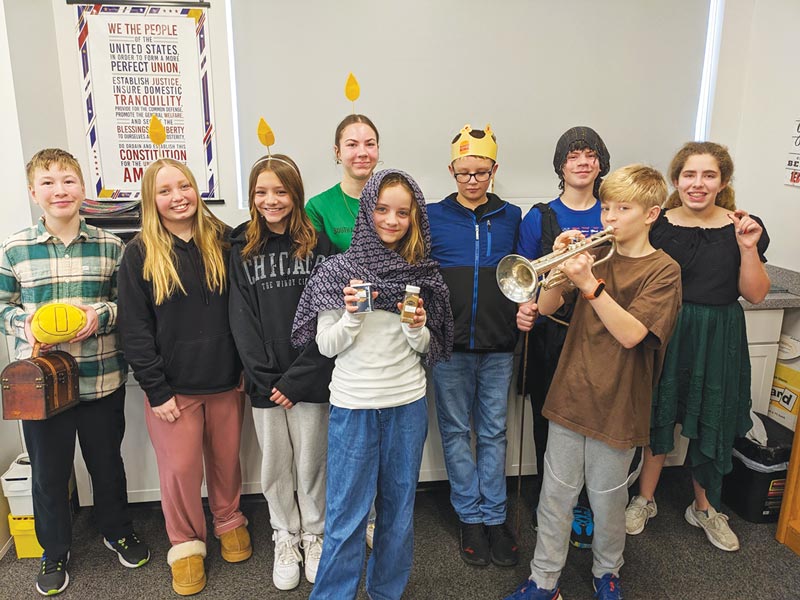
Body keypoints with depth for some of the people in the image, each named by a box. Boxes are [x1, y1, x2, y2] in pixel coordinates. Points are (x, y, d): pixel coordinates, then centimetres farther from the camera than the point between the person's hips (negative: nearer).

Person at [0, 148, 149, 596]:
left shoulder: (111, 247, -3)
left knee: (107, 461, 17)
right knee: (49, 470, 14)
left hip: (103, 379, 0)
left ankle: (118, 530, 43)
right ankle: (55, 552, 38)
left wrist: (102, 315, -16)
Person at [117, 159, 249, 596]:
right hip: (172, 386, -1)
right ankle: (186, 543, 30)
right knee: (180, 468, 8)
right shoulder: (140, 254, -4)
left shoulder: (222, 242, 1)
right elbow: (134, 328, -6)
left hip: (225, 380, 2)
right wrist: (155, 390, -10)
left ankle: (229, 520, 40)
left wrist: (245, 369, -1)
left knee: (226, 460, 15)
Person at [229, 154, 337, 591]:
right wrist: (264, 377, -10)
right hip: (264, 381, 2)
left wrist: (297, 378, -14)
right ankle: (285, 537, 35)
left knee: (311, 463, 11)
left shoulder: (317, 244, -4)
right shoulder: (241, 249, 3)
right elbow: (242, 320, -1)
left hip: (309, 378, -2)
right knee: (274, 466, 14)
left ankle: (314, 535, 34)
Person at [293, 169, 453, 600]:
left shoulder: (422, 274, 2)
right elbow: (327, 346, -4)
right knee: (347, 512, 6)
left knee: (399, 504, 16)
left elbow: (426, 350, 8)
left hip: (408, 402, 3)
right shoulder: (338, 271, -6)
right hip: (353, 404, -3)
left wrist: (418, 328, -13)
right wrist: (351, 313, -21)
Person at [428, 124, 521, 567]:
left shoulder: (511, 217, 7)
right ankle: (470, 517, 23)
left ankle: (494, 516, 23)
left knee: (493, 431, 10)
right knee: (456, 431, 8)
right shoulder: (433, 217, 2)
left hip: (498, 345, 1)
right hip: (450, 345, -1)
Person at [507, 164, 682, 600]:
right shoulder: (596, 254, 7)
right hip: (571, 395, 4)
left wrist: (589, 282, -28)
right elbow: (547, 307, 1)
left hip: (617, 404, -3)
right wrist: (560, 262, -15)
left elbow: (630, 334, -19)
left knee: (607, 499, 13)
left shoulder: (663, 270, -6)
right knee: (555, 494, 10)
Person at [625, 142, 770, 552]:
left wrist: (748, 248, -15)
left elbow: (755, 295, -5)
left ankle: (704, 507, 38)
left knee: (712, 426, 14)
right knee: (659, 417, 11)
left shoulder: (741, 227, -3)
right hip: (666, 334, -1)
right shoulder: (657, 226, -5)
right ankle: (645, 499, 33)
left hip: (719, 339, 1)